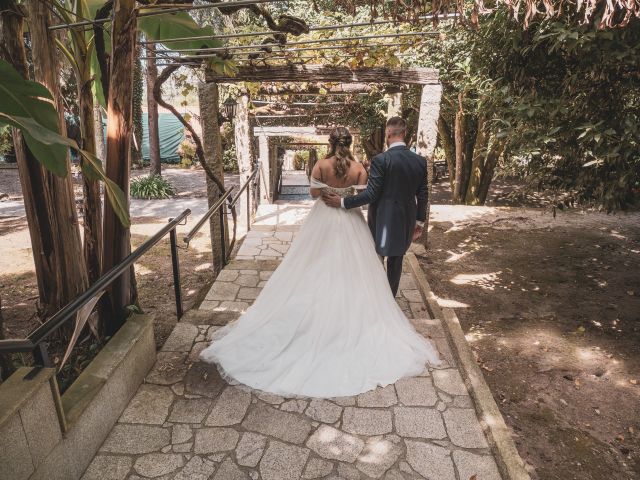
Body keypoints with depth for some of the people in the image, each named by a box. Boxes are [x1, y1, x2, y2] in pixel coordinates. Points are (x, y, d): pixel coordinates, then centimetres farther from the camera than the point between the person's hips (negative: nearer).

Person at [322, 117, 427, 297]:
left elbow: (371, 194, -20)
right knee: (396, 261, 16)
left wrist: (342, 202, -13)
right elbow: (422, 196, 3)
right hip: (406, 220, 5)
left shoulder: (381, 160, -18)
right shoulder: (420, 161, -2)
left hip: (383, 219, -4)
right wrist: (420, 222, 14)